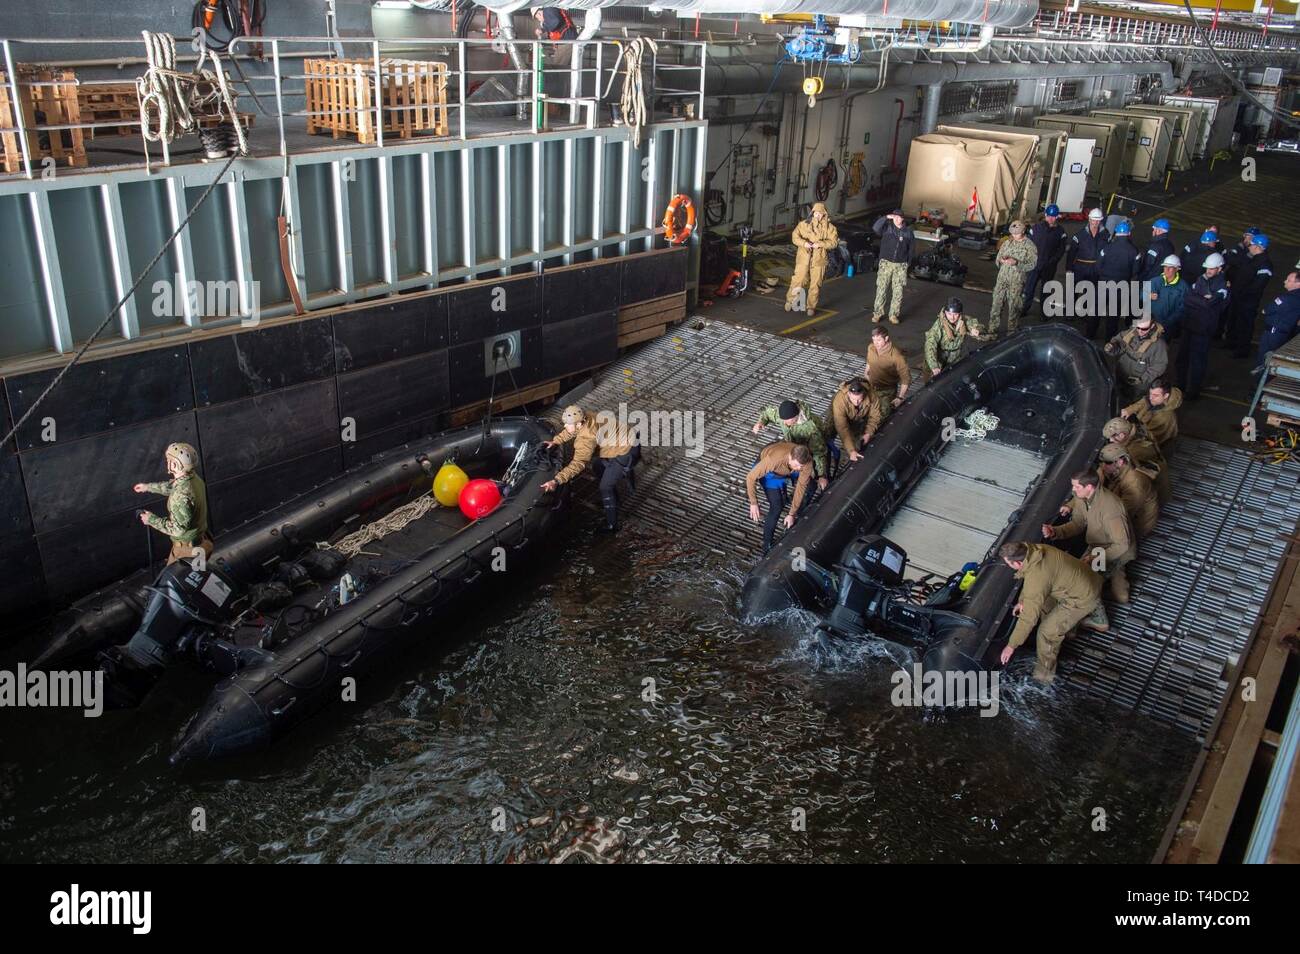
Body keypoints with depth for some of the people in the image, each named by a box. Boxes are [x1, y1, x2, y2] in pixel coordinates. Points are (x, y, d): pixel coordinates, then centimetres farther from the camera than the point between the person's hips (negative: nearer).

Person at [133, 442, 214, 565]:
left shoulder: (181, 496, -35)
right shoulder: (193, 477, -8)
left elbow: (178, 529, -30)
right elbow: (171, 486, 16)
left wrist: (152, 520, -18)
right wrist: (148, 487, 28)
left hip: (187, 548, -8)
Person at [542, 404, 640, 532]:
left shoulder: (587, 438, -32)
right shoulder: (585, 419, -6)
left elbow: (578, 464, -40)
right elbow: (569, 431, 18)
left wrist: (556, 481, -45)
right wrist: (555, 441, 10)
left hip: (628, 452, -10)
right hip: (622, 441, 10)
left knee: (605, 487, -5)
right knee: (597, 466, 27)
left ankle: (612, 526, 2)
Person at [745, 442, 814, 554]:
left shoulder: (806, 461, -35)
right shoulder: (773, 459, -46)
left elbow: (801, 487, -24)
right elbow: (750, 477, -34)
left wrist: (792, 514, -22)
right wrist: (753, 503, -34)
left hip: (787, 468, 5)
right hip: (770, 471, -5)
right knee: (776, 507, -16)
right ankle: (767, 547, -5)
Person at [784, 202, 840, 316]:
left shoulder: (829, 227, 4)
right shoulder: (804, 224, 4)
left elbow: (834, 242, -2)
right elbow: (795, 236, -1)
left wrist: (820, 244, -17)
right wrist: (804, 243, -19)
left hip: (819, 259, 1)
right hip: (804, 258, -1)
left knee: (815, 284, 4)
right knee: (798, 280, -3)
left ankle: (810, 306, 15)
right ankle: (790, 300, 17)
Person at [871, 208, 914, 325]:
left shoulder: (908, 232, 7)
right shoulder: (887, 227, 0)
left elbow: (910, 249, 15)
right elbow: (875, 228, -20)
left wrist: (908, 262, 10)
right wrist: (885, 217, -24)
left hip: (901, 266, 2)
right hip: (886, 263, -2)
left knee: (898, 291, 2)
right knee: (881, 289, -3)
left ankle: (894, 315, 12)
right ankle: (877, 313, 6)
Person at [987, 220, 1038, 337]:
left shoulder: (1029, 246, -6)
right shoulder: (1007, 242, 8)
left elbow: (1032, 264, -11)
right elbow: (998, 257, 14)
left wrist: (1016, 263, -24)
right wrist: (1001, 260, -11)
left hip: (1017, 281, -4)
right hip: (1002, 278, 4)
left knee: (1013, 307, 3)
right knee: (996, 304, 3)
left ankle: (1012, 332, 17)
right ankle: (992, 330, 11)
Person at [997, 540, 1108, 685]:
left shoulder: (1036, 578, -33)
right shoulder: (1034, 550, -10)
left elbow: (1028, 617, -27)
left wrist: (1011, 646, -19)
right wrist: (1022, 600, 15)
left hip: (1084, 596, -9)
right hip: (1088, 577, 9)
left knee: (1048, 631, -3)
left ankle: (1045, 673, 15)